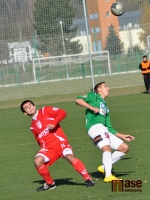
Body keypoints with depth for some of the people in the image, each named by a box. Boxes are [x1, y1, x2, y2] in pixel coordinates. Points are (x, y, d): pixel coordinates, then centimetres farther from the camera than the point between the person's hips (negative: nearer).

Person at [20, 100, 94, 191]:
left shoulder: (45, 110, 7)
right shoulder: (33, 126, 19)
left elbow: (62, 112, -2)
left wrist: (54, 123, -16)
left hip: (60, 142, -4)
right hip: (48, 147, 4)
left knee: (69, 157, -30)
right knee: (37, 161, -21)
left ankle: (88, 179, -20)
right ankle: (50, 183, 0)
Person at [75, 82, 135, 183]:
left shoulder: (106, 108, 35)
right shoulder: (94, 96, 16)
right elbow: (78, 100, -1)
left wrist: (122, 136, 27)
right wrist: (92, 107, -11)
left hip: (105, 131, 8)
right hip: (95, 127, -8)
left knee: (124, 148, 4)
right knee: (107, 148, -29)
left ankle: (104, 167, 5)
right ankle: (108, 176, -37)